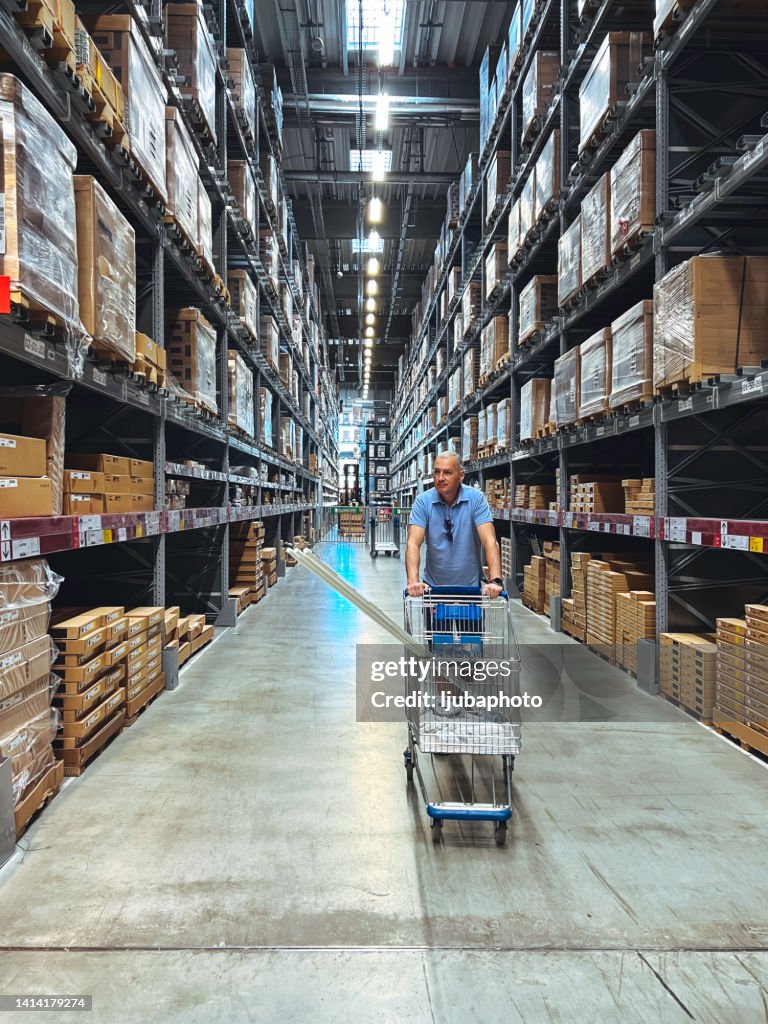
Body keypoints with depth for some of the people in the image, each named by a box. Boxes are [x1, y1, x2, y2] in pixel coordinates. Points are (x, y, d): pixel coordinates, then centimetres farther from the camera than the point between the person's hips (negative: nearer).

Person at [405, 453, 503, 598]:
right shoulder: (423, 501, -9)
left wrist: (495, 581, -31)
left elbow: (489, 541, -18)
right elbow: (413, 543, -17)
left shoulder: (476, 498, -10)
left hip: (470, 586, 0)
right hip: (433, 586, 1)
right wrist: (413, 581, -32)